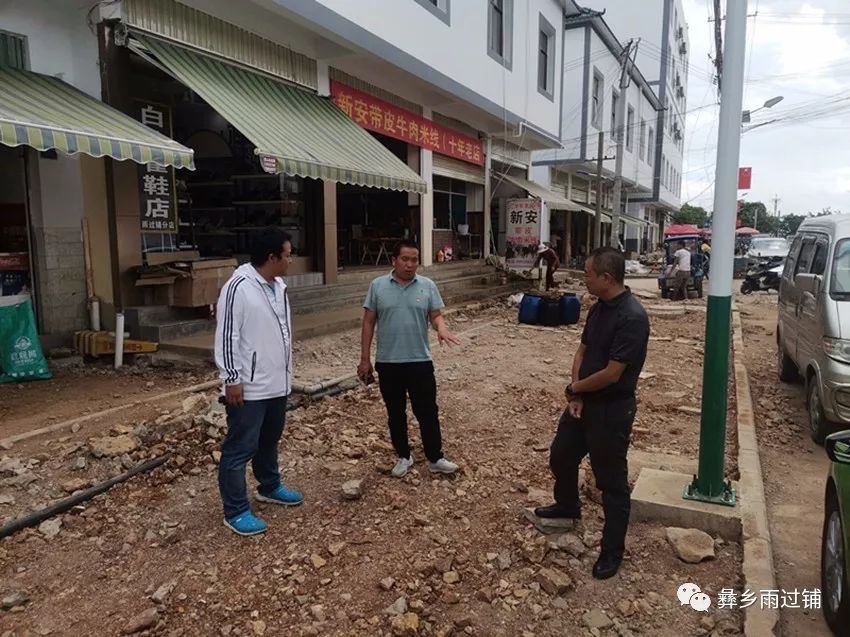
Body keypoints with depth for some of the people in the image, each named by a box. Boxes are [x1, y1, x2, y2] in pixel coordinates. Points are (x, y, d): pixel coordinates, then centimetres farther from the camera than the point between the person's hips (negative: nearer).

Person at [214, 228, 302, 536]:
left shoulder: (278, 286, 9)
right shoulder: (238, 287, -19)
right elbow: (226, 337, -19)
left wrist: (286, 371, 21)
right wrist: (232, 378, -19)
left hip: (277, 383, 9)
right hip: (248, 387, -9)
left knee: (270, 441, 23)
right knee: (240, 448, 2)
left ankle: (269, 487, 42)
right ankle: (235, 512, 12)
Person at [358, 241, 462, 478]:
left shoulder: (428, 286, 0)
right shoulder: (378, 286, -1)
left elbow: (436, 315, 1)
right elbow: (368, 323, 1)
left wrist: (442, 328, -25)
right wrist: (365, 359, -1)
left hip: (420, 361, 0)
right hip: (388, 363, 0)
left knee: (427, 412, 6)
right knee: (395, 413, 12)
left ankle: (435, 459, 19)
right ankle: (403, 456, 28)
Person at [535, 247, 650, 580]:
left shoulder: (632, 317, -25)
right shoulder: (598, 308, 3)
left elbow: (611, 374, -26)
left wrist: (575, 389, -10)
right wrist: (576, 394, -5)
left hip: (612, 409, -9)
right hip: (585, 400, 9)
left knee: (611, 480, 6)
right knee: (561, 456, 24)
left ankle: (612, 550, 24)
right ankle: (567, 505, 51)